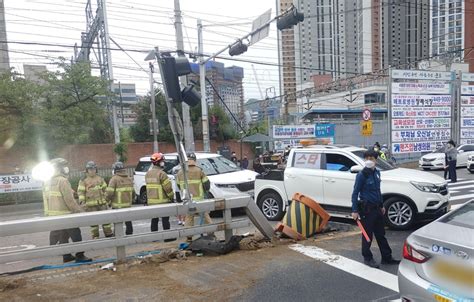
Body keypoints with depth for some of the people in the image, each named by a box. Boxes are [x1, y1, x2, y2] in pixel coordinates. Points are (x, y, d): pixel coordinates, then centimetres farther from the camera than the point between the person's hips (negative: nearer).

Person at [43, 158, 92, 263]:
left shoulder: (47, 183, 11)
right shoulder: (62, 180, -16)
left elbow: (46, 200, 13)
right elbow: (70, 200, -20)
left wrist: (47, 214, 19)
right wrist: (80, 211, -14)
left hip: (52, 216, 9)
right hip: (65, 215, -9)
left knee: (63, 235, 16)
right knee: (76, 235, 0)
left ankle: (66, 256, 22)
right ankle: (79, 256, 2)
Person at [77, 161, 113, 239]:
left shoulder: (100, 179, 11)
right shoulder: (83, 181, 0)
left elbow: (105, 190, 15)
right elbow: (80, 192, -5)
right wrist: (82, 201, -15)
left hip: (102, 203, 3)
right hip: (91, 205, -3)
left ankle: (109, 234, 16)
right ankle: (95, 237, 15)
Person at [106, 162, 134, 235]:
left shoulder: (114, 179, -11)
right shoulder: (129, 179, 8)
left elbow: (109, 192, -18)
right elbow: (133, 192, 12)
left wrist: (108, 201, -1)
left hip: (117, 206, -6)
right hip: (128, 205, 6)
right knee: (128, 222, 15)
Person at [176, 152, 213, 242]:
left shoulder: (180, 173, 2)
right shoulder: (199, 171, -6)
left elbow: (179, 185, 12)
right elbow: (206, 183, -3)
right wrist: (205, 190, 17)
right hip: (198, 198, -2)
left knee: (188, 217, 11)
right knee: (205, 216, 9)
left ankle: (189, 237, 10)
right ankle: (210, 233, 12)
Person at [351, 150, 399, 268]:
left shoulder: (376, 172, 8)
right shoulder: (362, 175, -14)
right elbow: (355, 193, -14)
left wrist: (381, 205, 21)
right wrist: (355, 210, -17)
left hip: (376, 208, 7)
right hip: (366, 209, -7)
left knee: (381, 234, 15)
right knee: (367, 235, 3)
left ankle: (387, 257, 26)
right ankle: (368, 258, 17)